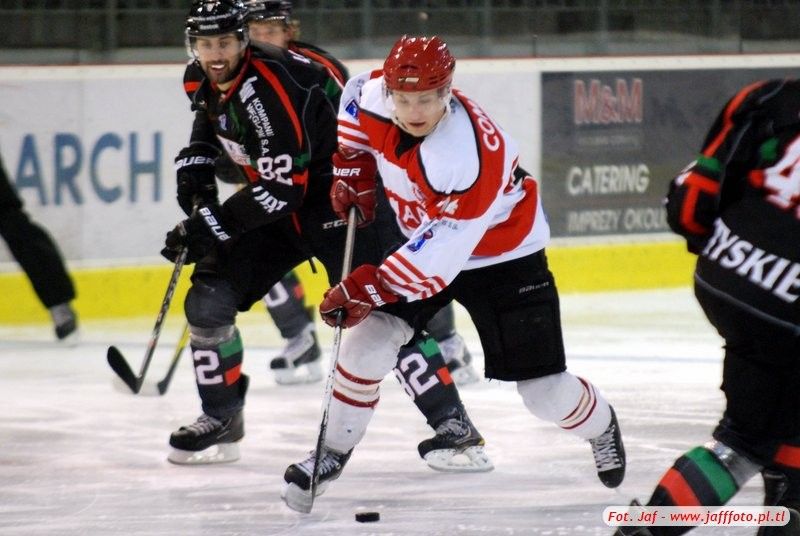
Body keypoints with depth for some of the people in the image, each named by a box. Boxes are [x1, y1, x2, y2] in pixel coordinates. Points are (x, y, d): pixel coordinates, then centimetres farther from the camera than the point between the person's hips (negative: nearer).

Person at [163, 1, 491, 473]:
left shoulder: (270, 88, -29)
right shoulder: (203, 81, -2)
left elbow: (281, 189, -30)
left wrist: (213, 225, -25)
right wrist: (196, 164, 6)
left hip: (342, 198, -8)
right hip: (277, 204, 9)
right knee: (207, 302, 0)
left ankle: (455, 428, -15)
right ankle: (222, 421, 15)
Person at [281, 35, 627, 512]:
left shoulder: (468, 154, -39)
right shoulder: (373, 98, -19)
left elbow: (441, 251, -38)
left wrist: (366, 288, -38)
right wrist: (351, 169, 2)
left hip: (502, 254, -5)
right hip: (420, 242, 6)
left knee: (544, 391, -3)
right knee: (367, 342, -11)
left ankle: (599, 426, 31)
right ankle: (333, 452, 7)